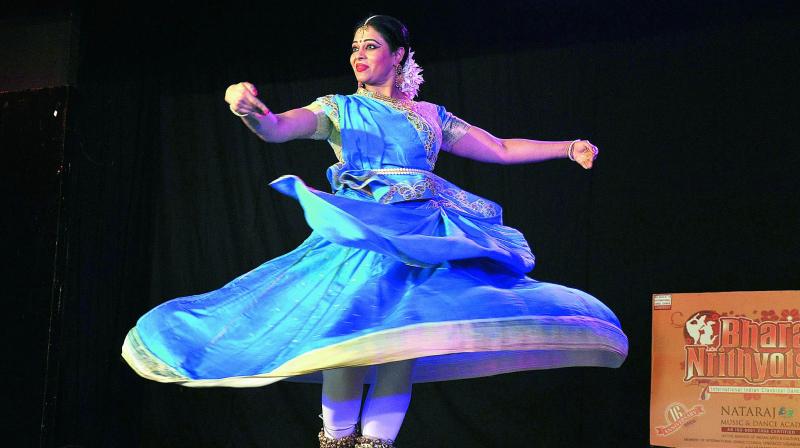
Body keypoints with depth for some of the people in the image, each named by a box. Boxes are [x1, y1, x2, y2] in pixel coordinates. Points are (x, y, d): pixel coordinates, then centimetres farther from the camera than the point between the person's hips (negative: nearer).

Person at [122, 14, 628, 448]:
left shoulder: (432, 116, 19)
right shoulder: (339, 109, 11)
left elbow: (500, 149, 23)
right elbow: (277, 129, -5)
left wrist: (568, 147, 19)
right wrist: (251, 109, -29)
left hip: (425, 236, 3)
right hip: (362, 233, -3)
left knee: (405, 333, -13)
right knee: (351, 326, -22)